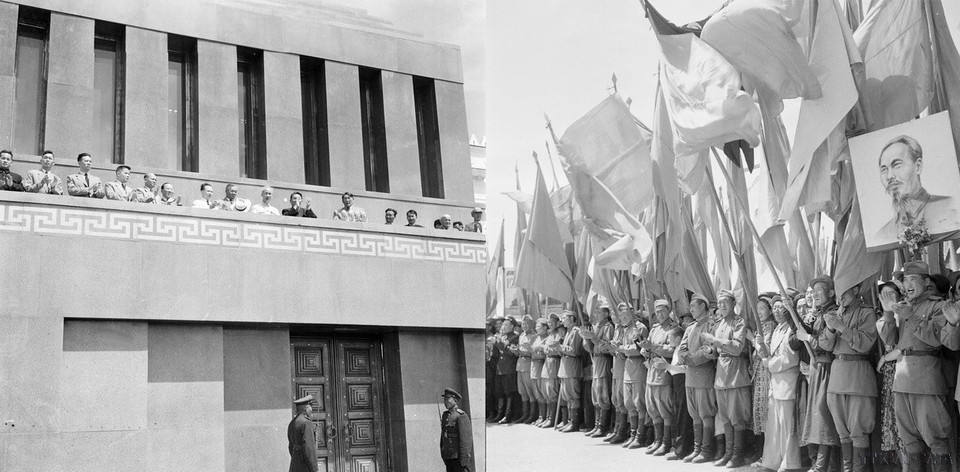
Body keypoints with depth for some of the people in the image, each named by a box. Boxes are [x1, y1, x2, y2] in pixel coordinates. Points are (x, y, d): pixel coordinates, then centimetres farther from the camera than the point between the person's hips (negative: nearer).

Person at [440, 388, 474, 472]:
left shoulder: (461, 416, -12)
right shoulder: (445, 415, 14)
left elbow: (466, 438, -17)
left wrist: (463, 460, -20)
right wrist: (443, 456, 15)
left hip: (459, 457, -8)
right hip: (449, 458, 8)